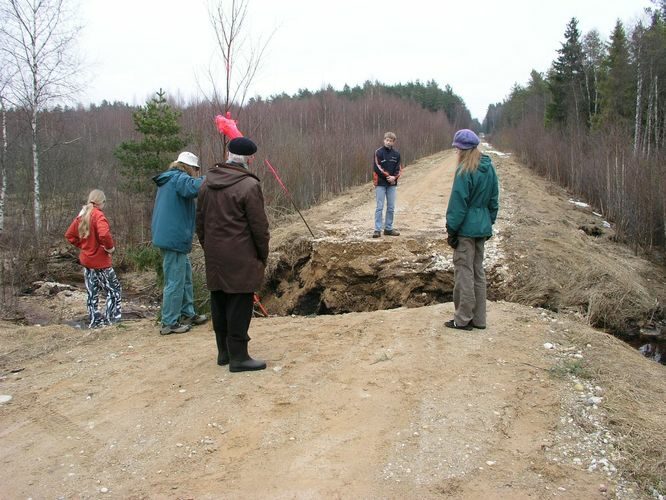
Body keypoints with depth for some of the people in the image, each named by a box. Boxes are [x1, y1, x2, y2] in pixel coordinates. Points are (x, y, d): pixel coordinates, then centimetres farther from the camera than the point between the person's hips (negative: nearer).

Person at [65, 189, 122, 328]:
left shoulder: (82, 215, 7)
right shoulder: (98, 215, -18)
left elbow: (69, 235, 14)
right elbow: (104, 234, -35)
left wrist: (82, 245, 13)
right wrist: (110, 247, -19)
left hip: (86, 259, 8)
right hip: (100, 260, -8)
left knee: (92, 292, 14)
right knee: (114, 289, 6)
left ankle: (94, 320, 20)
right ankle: (110, 318, 5)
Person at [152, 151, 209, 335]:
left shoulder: (169, 179, 18)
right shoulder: (179, 178, -14)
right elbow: (195, 187, -34)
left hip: (169, 237, 11)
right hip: (174, 239, -11)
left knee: (186, 278, 19)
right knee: (175, 282, -3)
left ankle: (187, 314, 28)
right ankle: (169, 323, 3)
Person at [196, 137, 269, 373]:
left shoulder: (207, 183, 8)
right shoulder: (249, 185, -14)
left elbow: (200, 221, 14)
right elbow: (259, 225, -11)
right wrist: (263, 255, 1)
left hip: (214, 257, 7)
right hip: (240, 258, -7)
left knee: (219, 303, 15)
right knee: (239, 305, 0)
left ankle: (224, 351, 27)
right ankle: (238, 357, 6)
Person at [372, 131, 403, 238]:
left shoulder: (396, 153, 5)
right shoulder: (378, 152, -5)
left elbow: (399, 169, 6)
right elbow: (377, 168, -10)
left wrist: (394, 177, -12)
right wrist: (388, 176, -12)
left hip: (392, 184, 4)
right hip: (380, 183, -4)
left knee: (391, 207, 7)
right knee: (379, 207, -3)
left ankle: (388, 228, 16)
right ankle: (377, 229, -1)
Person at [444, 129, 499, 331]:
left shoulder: (465, 171, -16)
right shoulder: (489, 168, 7)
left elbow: (458, 203, -15)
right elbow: (494, 200, 13)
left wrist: (452, 229, -8)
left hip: (466, 229, -8)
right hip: (482, 228, 8)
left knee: (464, 272, 0)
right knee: (478, 272, 14)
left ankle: (463, 319, 7)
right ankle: (478, 318, 21)